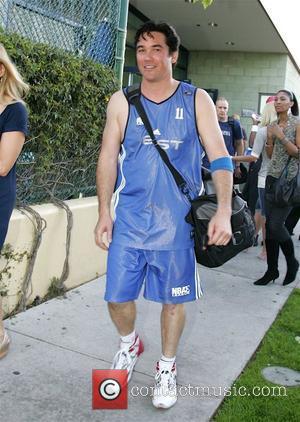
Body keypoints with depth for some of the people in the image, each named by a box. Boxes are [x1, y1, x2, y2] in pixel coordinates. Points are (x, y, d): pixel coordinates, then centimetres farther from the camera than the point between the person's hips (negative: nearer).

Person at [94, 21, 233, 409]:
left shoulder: (197, 101, -1)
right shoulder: (121, 103, 3)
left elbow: (220, 158, -3)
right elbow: (108, 159, 5)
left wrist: (223, 212, -15)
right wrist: (104, 213, 0)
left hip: (178, 223, -1)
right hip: (129, 221, 2)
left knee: (173, 300, 9)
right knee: (117, 296, 5)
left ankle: (167, 367, 33)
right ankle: (129, 344, 38)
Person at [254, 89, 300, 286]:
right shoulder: (273, 125, 13)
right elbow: (270, 154, 14)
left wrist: (282, 137, -15)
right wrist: (270, 138, -2)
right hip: (273, 178, 6)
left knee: (277, 224, -11)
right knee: (269, 224, 4)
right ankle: (272, 269, 15)